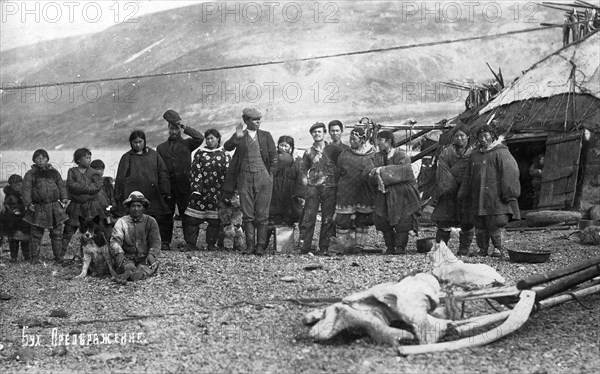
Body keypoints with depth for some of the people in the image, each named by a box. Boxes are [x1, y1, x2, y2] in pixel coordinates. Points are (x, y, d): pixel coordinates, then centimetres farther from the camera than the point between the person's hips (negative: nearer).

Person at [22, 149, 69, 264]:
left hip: (54, 207, 3)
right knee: (36, 234, 1)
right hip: (38, 208, -2)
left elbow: (61, 186, 12)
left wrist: (64, 198, -1)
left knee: (57, 233, 4)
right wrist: (28, 203, -13)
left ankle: (59, 257, 9)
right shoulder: (30, 174, 3)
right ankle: (34, 258, 8)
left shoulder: (54, 172, 13)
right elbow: (26, 190, -2)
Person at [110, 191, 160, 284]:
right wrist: (119, 253, -26)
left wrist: (151, 254, -23)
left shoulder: (151, 221, 8)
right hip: (127, 258, 1)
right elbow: (115, 239, -4)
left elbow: (155, 242, -1)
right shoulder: (121, 222, 8)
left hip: (144, 258, -1)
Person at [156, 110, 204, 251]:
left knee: (186, 215, -3)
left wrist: (185, 128, -13)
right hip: (167, 186, 2)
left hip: (184, 185, -2)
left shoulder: (187, 144, 10)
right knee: (166, 216, 3)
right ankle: (165, 242, 8)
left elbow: (200, 138, -10)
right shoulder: (161, 147, 17)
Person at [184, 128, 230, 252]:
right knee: (192, 218, -3)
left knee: (214, 220, 0)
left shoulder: (224, 155, 9)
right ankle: (190, 243, 4)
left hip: (217, 192, -1)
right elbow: (195, 171, 3)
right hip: (200, 190, 1)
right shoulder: (200, 153, 10)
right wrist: (196, 188, -7)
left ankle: (211, 244, 11)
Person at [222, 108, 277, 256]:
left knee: (262, 214, -2)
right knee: (248, 214, 0)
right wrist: (237, 137, -24)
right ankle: (250, 245, 4)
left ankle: (261, 246, 0)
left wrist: (270, 173, 4)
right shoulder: (239, 136, 8)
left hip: (263, 177, 0)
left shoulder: (266, 135, 9)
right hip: (245, 178, 0)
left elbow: (273, 156, 11)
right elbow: (227, 147, -8)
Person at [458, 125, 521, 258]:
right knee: (480, 226, 7)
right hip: (477, 199, 6)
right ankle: (483, 248, 17)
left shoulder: (501, 153, -3)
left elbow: (510, 172, -11)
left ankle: (498, 248, 10)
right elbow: (468, 177, 22)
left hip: (495, 197, -6)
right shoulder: (475, 155, 17)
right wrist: (463, 195, 18)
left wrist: (508, 193, -18)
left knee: (494, 224, -4)